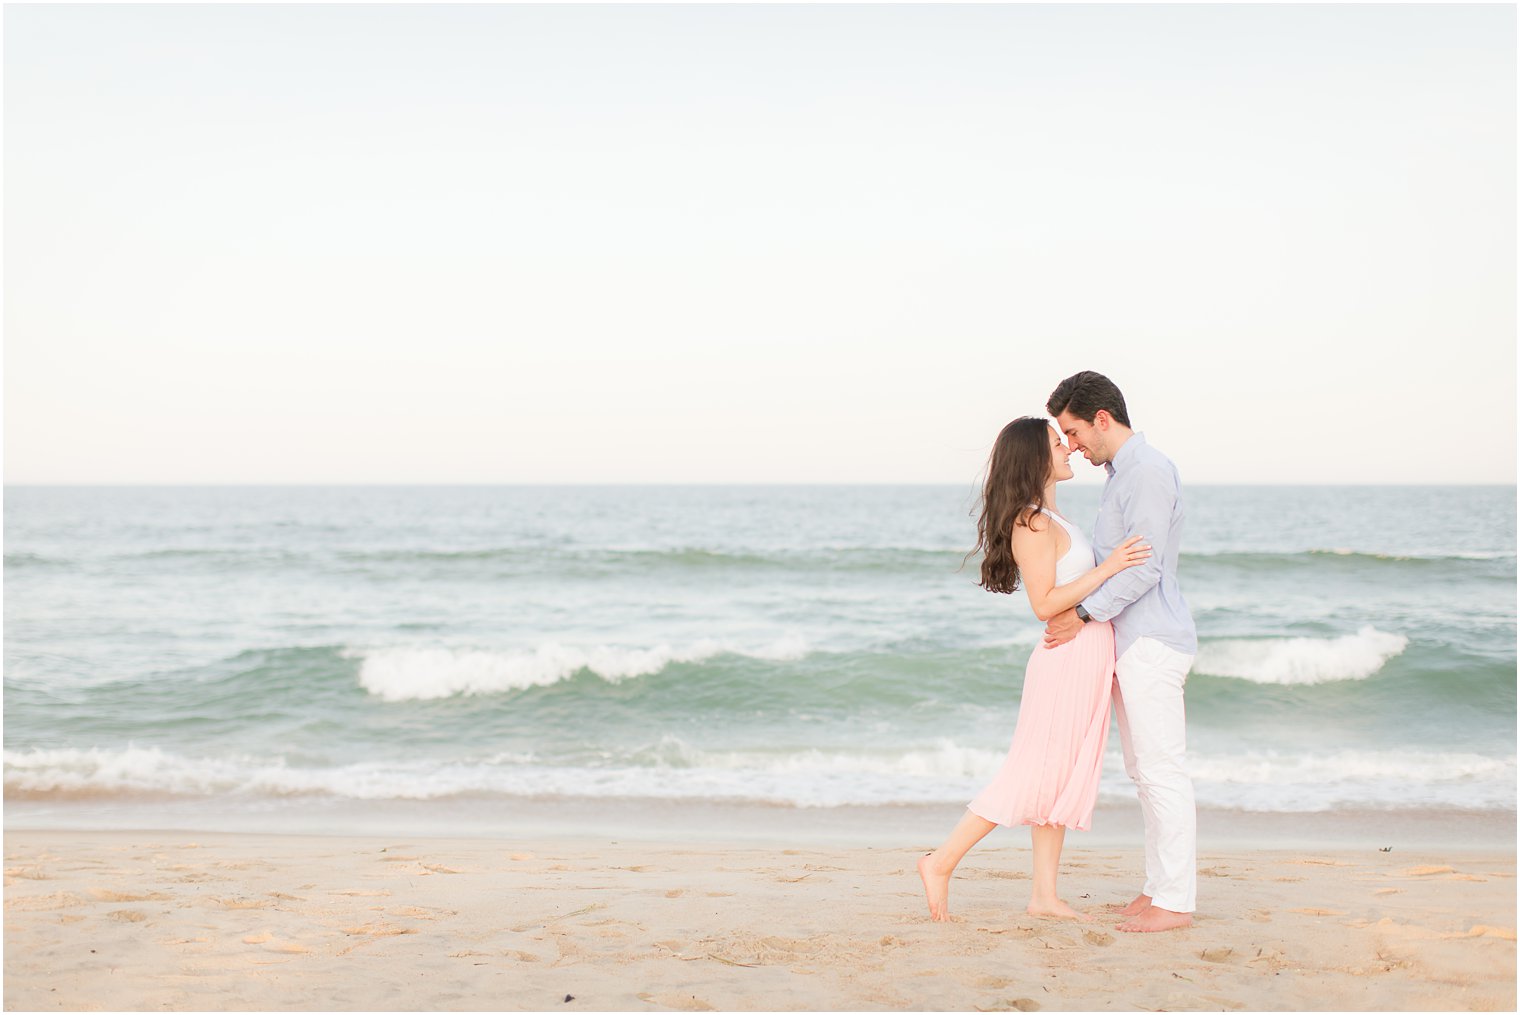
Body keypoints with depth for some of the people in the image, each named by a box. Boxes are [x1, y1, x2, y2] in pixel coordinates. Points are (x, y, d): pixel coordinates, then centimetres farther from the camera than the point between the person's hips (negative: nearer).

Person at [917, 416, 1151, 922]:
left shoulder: (1050, 517, 15)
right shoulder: (1032, 524, -16)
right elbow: (1045, 604, -22)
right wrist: (1109, 567, -23)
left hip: (1088, 660, 10)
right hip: (1069, 657, -10)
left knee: (1066, 777, 10)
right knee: (1033, 776, -5)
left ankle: (1045, 894, 14)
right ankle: (941, 863, 1)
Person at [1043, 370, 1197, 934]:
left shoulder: (1149, 471, -14)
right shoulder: (1122, 473, 18)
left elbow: (1144, 568, -20)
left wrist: (1085, 613, -15)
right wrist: (1074, 609, 10)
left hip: (1152, 642, -10)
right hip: (1130, 641, 10)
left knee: (1162, 771, -7)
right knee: (1144, 770, 13)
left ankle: (1175, 902, -2)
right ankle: (1159, 886, 20)